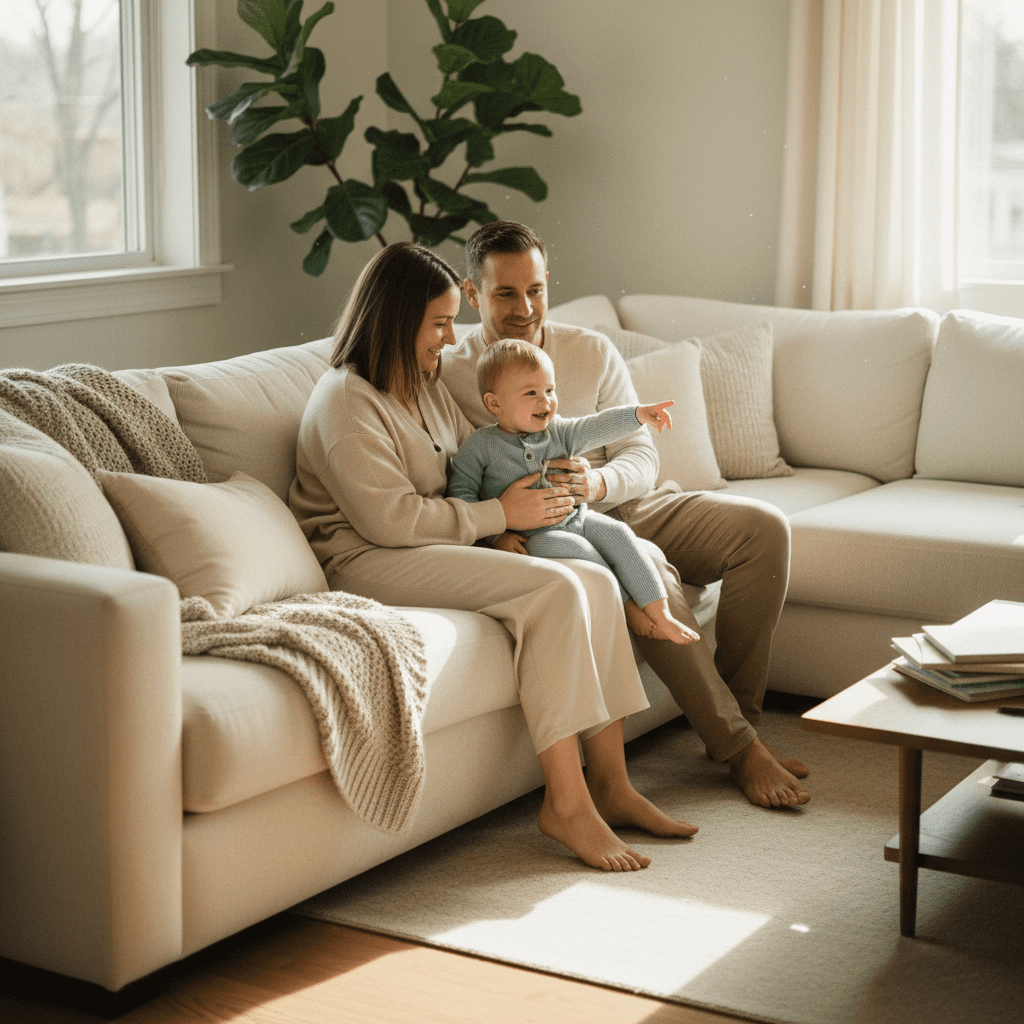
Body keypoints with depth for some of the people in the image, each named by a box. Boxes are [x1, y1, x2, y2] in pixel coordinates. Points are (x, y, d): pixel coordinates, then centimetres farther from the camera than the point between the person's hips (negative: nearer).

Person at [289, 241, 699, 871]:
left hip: (447, 549, 9)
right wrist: (501, 516, -14)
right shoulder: (346, 399, -12)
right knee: (554, 591, -27)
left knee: (597, 580, -11)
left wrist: (539, 492, 3)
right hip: (368, 564, -9)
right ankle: (566, 804, -25)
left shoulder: (428, 388, 18)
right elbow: (391, 517, -20)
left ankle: (609, 785, -10)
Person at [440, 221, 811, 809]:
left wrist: (599, 482, -22)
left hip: (630, 505, 5)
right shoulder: (451, 380, -6)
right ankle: (738, 748, -29)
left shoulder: (593, 352, 4)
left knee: (764, 527, -15)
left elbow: (642, 457, 1)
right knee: (646, 566, -37)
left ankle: (741, 713, -10)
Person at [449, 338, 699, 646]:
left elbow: (597, 428, -4)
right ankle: (628, 610, -16)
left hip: (574, 517, 6)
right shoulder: (480, 446, -6)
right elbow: (461, 492, -7)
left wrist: (637, 414, -22)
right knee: (577, 549, -29)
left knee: (618, 534, -13)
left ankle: (659, 613, -12)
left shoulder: (558, 432, 7)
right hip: (529, 536, -6)